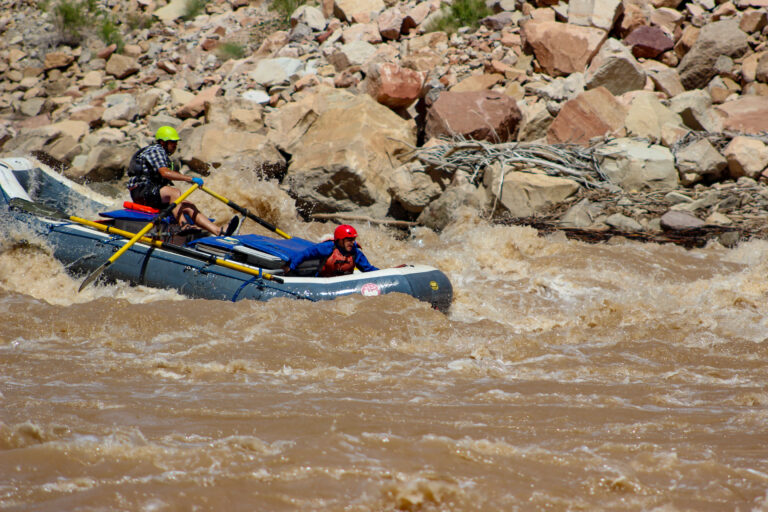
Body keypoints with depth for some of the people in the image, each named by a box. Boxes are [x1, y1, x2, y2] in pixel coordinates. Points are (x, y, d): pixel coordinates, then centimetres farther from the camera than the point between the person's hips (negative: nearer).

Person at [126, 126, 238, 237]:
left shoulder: (164, 154, 24)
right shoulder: (156, 151, -10)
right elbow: (165, 173, -26)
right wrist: (190, 179, -30)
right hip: (141, 191, -10)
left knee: (189, 207, -6)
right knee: (175, 192, -33)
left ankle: (219, 232, -21)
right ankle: (183, 227, -52)